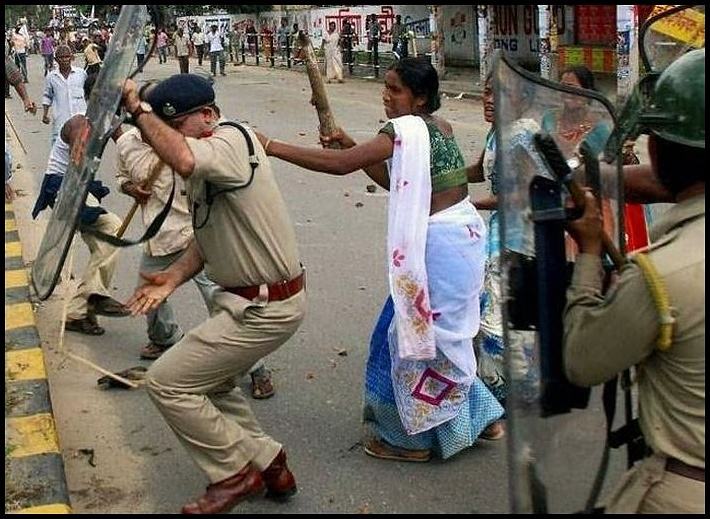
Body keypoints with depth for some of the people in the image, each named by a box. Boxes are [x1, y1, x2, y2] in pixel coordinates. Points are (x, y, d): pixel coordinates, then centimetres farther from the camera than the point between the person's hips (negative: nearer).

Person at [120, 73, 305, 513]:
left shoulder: (232, 140, -20)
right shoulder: (206, 164, 11)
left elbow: (184, 160, -44)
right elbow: (207, 240, 15)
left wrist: (139, 109, -30)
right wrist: (173, 278, -2)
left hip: (267, 308, -11)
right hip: (257, 300, 11)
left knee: (167, 382, -4)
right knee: (209, 380, 26)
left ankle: (235, 474, 10)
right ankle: (269, 464, 33)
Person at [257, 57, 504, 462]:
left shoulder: (408, 130, -18)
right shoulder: (437, 127, 10)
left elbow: (340, 164, -27)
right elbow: (395, 181, 16)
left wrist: (271, 147, -23)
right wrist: (349, 144, 9)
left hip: (441, 245, -9)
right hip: (463, 235, 10)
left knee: (416, 333, 2)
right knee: (441, 334, 20)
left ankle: (411, 438, 15)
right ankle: (476, 416, 31)